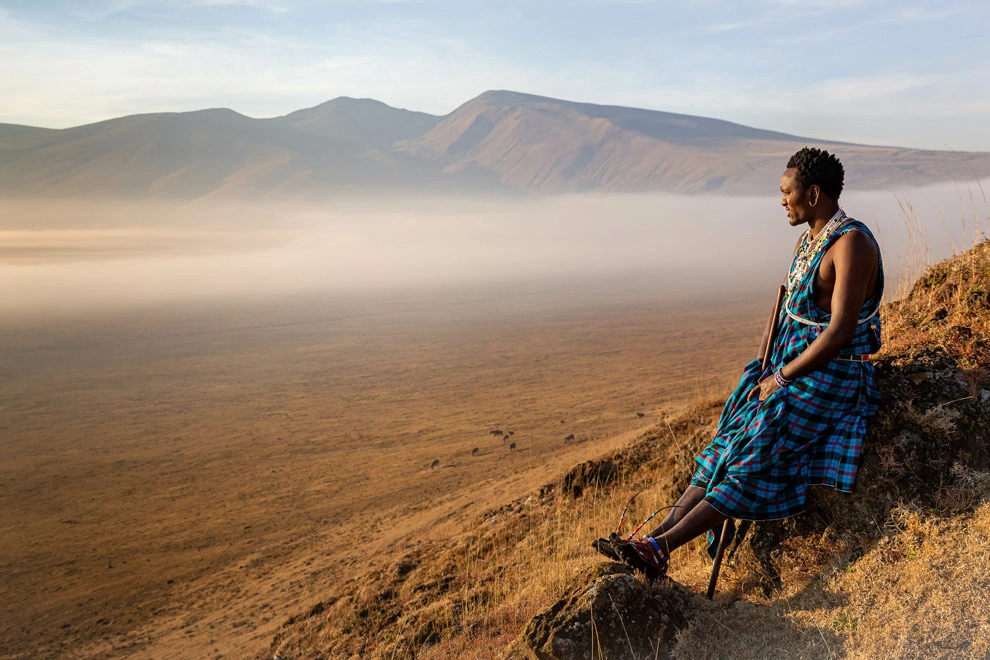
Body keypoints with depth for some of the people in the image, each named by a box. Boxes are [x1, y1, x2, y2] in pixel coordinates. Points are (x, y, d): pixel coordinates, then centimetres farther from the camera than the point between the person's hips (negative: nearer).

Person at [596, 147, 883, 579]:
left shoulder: (852, 243, -18)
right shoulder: (808, 239, 12)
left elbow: (840, 332, -24)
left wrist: (781, 378, -18)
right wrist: (770, 367, 5)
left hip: (831, 376, -9)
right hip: (791, 364, 9)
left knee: (754, 458, -17)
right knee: (727, 447, -4)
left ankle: (659, 548, -21)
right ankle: (660, 532, -8)